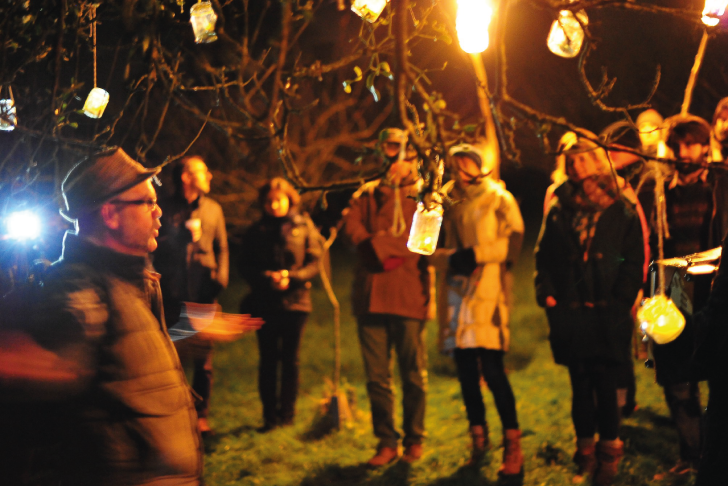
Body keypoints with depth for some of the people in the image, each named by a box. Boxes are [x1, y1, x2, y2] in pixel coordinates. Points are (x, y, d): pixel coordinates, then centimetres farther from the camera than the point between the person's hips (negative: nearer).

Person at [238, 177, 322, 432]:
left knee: (290, 359, 3)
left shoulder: (304, 226, 4)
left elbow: (315, 262, 0)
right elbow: (245, 266, 5)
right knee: (268, 360, 3)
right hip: (264, 303, 1)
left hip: (295, 300, -1)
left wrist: (291, 277, -15)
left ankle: (287, 413, 12)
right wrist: (266, 278, -13)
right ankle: (269, 415, 9)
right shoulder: (255, 231, 8)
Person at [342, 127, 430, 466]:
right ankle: (387, 442, 13)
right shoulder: (368, 194, 16)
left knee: (413, 376, 3)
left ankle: (414, 441, 17)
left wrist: (382, 245, -14)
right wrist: (381, 251, -14)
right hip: (371, 295, 3)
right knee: (376, 377, 4)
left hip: (409, 297, -2)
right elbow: (351, 225, -1)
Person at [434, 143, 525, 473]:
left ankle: (513, 447, -7)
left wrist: (476, 254, -13)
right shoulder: (451, 204, 20)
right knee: (466, 371, 5)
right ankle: (478, 441, 16)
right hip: (457, 291, 5)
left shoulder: (499, 200, 5)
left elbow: (514, 239, -5)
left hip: (486, 290, -5)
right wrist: (451, 255, -4)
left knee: (492, 369, -12)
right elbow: (438, 245, 18)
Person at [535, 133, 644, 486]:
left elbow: (634, 262, -1)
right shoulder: (559, 210, 8)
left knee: (605, 387, -1)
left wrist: (619, 303, -9)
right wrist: (546, 293, -2)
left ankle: (609, 453, 15)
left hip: (607, 317, -2)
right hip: (569, 316, 3)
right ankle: (585, 453, 20)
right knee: (581, 387, 9)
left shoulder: (622, 212, 0)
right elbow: (544, 256, 11)